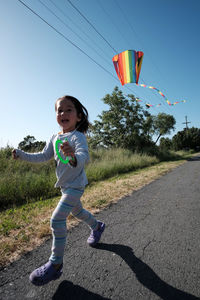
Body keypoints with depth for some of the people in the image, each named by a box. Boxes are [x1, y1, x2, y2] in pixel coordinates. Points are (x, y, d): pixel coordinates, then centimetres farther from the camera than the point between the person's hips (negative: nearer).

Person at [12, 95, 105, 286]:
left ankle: (56, 263, 7)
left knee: (57, 219, -12)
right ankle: (97, 227, 54)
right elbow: (43, 157, 7)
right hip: (64, 185, 8)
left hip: (75, 185, -8)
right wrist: (21, 154, 0)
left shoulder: (78, 136, -22)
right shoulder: (55, 138, 1)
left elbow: (84, 157, -39)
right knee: (76, 211, 26)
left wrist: (73, 157, -62)